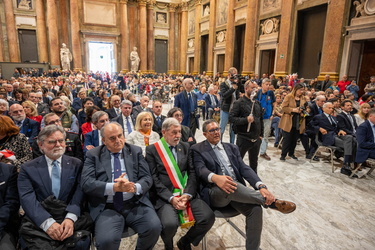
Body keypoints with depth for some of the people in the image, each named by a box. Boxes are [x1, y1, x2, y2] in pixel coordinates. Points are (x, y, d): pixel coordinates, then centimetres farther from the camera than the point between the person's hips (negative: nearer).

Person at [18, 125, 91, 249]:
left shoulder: (76, 164, 10)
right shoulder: (28, 168, 8)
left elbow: (79, 193, -1)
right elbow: (27, 199, -4)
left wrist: (70, 218, -18)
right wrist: (47, 223, -19)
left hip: (71, 216, 1)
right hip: (38, 221, 0)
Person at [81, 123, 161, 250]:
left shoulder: (136, 151, 10)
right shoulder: (93, 155, 7)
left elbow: (147, 178, 4)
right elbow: (87, 183, -5)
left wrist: (134, 187, -18)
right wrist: (114, 187, -19)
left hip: (135, 203, 2)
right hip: (107, 207, -1)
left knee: (154, 227, -23)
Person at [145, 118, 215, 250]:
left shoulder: (186, 147, 13)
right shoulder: (152, 150, 2)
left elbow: (192, 172, 6)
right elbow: (154, 178, -4)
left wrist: (188, 194, -10)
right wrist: (171, 198, -14)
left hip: (187, 194, 4)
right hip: (165, 196, -3)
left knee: (209, 217, -18)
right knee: (170, 224, -30)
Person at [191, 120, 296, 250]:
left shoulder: (231, 147, 17)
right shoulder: (198, 149, 5)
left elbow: (244, 168, 5)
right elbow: (201, 170, -12)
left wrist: (261, 186, -15)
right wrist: (215, 177, -37)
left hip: (237, 191, 4)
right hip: (214, 192, -4)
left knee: (255, 209, -25)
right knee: (232, 185, -37)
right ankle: (272, 201, -19)